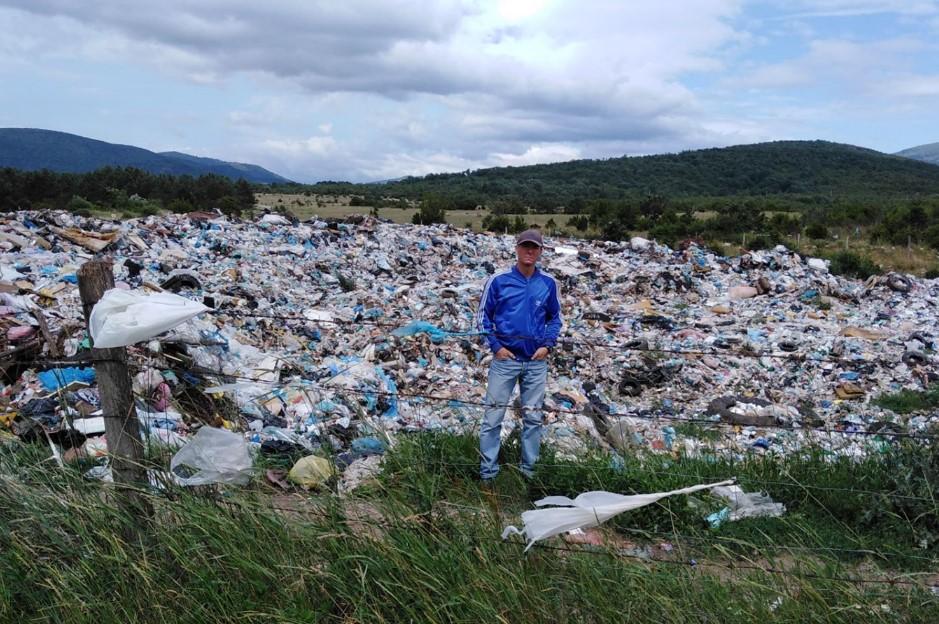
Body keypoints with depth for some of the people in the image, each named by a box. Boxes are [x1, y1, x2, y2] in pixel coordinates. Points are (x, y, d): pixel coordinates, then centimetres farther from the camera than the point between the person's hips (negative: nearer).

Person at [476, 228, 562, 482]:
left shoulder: (549, 283, 4)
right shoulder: (498, 281, -3)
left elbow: (555, 318, 15)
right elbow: (483, 315, 3)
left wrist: (547, 345, 0)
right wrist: (496, 346, -6)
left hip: (537, 361, 2)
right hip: (505, 359, -2)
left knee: (533, 418, 8)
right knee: (492, 417, -1)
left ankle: (529, 471, 21)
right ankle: (488, 474, 8)